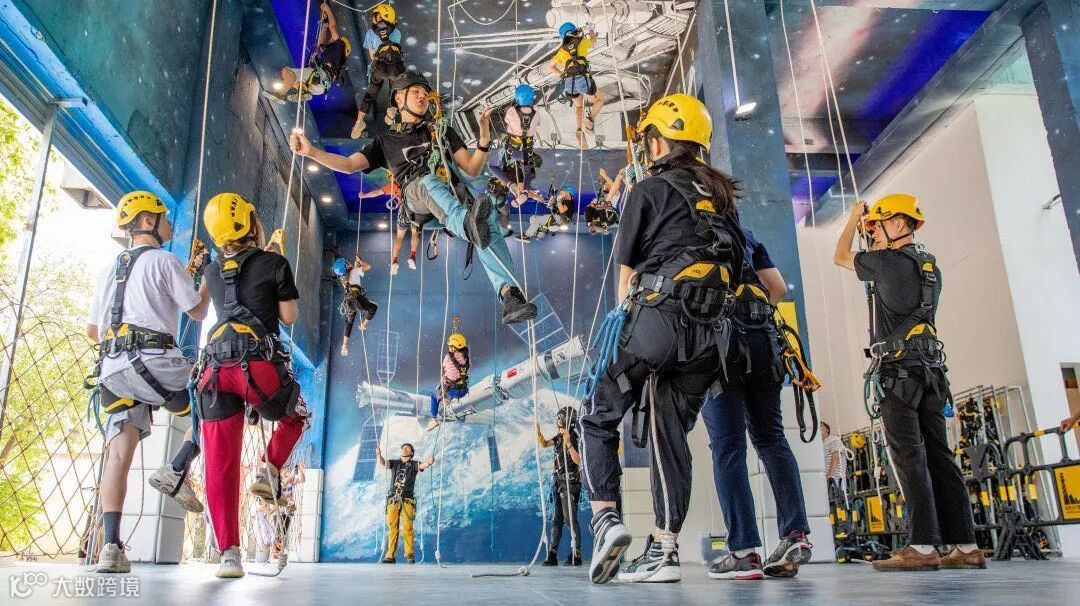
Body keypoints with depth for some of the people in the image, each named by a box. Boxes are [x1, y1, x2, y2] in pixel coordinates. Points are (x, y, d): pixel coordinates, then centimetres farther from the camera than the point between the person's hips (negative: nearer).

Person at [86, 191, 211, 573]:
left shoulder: (109, 271, 24)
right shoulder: (164, 260, 1)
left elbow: (92, 330, 27)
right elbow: (199, 312, 2)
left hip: (113, 370, 7)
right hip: (154, 363, -7)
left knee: (118, 455, 0)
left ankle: (111, 546, -6)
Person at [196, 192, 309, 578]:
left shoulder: (213, 271, 18)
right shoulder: (274, 263, 4)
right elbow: (288, 317, 8)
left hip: (215, 368, 4)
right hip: (260, 365, -3)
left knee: (220, 465, 3)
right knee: (296, 415, 29)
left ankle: (228, 553, 0)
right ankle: (268, 469, 6)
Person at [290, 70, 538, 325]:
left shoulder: (442, 131, 34)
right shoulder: (385, 140, 31)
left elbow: (472, 170, 24)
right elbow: (348, 164, 20)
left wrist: (484, 138, 8)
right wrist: (311, 151, 4)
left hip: (456, 192, 1)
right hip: (417, 194, -1)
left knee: (488, 216, -34)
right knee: (430, 181, -40)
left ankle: (509, 295, -50)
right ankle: (469, 226, -72)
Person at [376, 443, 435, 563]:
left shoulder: (414, 464, 8)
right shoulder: (394, 463, 14)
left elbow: (423, 465, -12)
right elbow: (383, 463, -4)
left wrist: (429, 462, -37)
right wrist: (379, 455, -27)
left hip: (407, 500, -2)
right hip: (393, 500, 2)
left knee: (407, 528, -7)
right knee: (393, 528, 1)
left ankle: (410, 555, -2)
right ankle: (390, 556, 5)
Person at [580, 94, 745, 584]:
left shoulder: (650, 190, 3)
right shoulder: (723, 196, 21)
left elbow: (626, 274, 5)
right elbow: (734, 267, 19)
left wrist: (629, 320, 16)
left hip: (659, 319, -6)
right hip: (711, 331, 6)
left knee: (598, 418, 9)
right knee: (671, 433, 11)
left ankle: (606, 519, -4)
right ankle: (664, 550, 10)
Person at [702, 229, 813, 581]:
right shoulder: (746, 235, 23)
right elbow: (779, 288, 18)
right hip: (761, 338, 5)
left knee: (727, 446, -7)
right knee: (771, 437, 10)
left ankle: (744, 552, -10)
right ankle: (795, 534, -1)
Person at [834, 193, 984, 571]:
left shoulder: (890, 262, -6)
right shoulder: (930, 265, 18)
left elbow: (840, 257, 9)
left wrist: (854, 218, 23)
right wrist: (868, 229, 35)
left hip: (899, 369, -8)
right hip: (930, 370, 8)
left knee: (909, 457, -11)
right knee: (939, 457, 6)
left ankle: (922, 547, -14)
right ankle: (966, 546, 6)